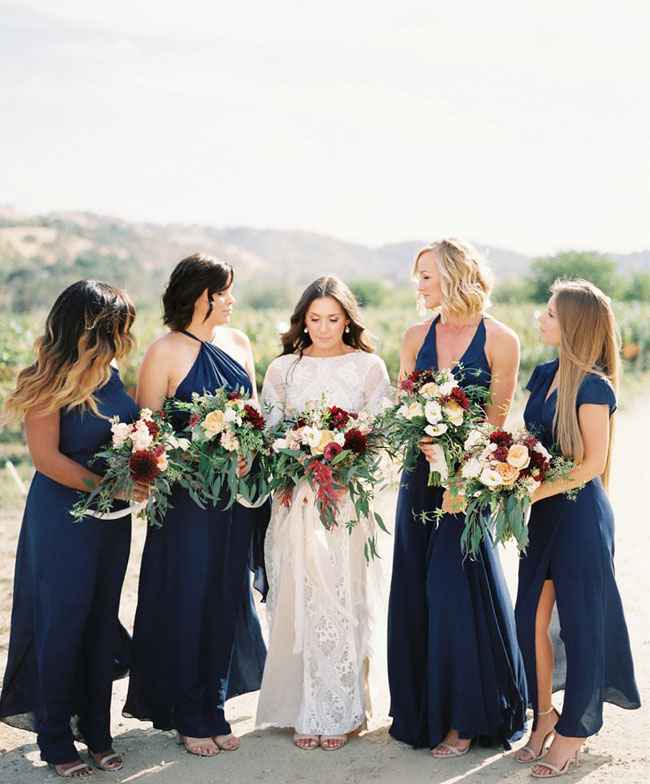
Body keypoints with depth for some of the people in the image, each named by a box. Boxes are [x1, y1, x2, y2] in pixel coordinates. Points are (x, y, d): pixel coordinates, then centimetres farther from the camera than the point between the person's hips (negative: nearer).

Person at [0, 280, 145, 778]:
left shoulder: (111, 375, 5)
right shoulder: (50, 382, -15)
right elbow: (45, 457, -19)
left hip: (112, 517, 7)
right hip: (63, 518, -6)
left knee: (102, 625, 13)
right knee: (63, 626, 4)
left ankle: (96, 733, 28)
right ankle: (57, 743, 20)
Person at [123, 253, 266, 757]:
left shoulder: (238, 342, 9)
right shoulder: (164, 352, -8)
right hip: (185, 497, -5)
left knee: (226, 597, 10)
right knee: (186, 598, 3)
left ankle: (213, 709, 25)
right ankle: (188, 718, 19)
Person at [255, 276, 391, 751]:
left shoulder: (369, 367, 6)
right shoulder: (282, 369, 10)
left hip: (348, 501, -1)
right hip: (295, 500, 1)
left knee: (343, 600, -2)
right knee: (298, 600, 1)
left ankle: (340, 712, 11)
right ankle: (304, 711, 12)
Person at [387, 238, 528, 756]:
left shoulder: (499, 340, -6)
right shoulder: (416, 337, 8)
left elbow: (496, 419, -8)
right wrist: (429, 445, -12)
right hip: (422, 474, 5)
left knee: (456, 590, -3)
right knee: (416, 591, 8)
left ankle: (466, 717, 13)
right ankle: (422, 708, 24)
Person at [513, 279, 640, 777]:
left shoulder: (593, 387, -15)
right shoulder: (545, 375, 8)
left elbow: (592, 464, -16)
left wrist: (533, 492, -17)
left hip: (580, 514, -7)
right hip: (545, 512, 7)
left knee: (579, 622, 6)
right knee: (531, 619, 10)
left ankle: (574, 732, 22)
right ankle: (545, 715, 28)